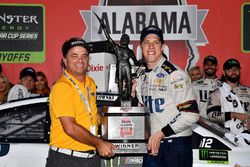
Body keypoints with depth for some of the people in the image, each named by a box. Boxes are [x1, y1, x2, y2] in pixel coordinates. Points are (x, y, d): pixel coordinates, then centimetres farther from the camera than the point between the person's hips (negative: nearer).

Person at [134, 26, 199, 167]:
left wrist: (160, 134, -16)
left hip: (175, 145, -7)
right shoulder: (142, 77, 11)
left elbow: (191, 114, -17)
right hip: (152, 144, 7)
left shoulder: (175, 74, -13)